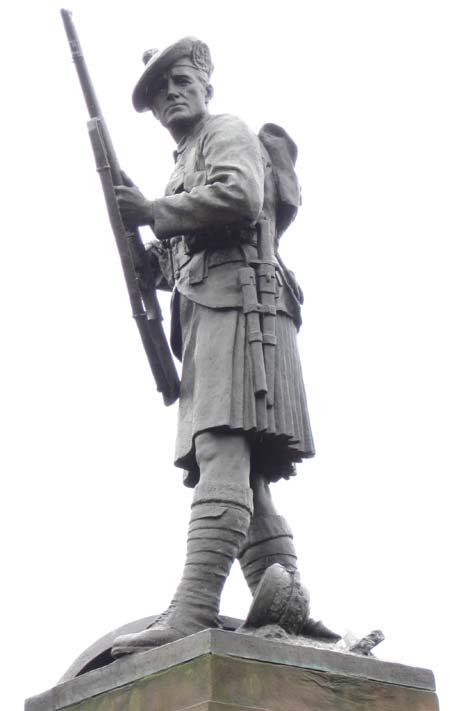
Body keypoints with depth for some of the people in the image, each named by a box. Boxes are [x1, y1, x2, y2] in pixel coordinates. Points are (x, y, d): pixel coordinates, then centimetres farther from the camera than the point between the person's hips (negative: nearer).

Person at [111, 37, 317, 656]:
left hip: (237, 300, -10)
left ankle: (193, 612, -35)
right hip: (209, 310, 10)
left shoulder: (227, 131, 8)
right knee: (243, 474, 3)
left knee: (221, 452, -23)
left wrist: (154, 211, -8)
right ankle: (286, 604, 0)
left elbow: (239, 195, -13)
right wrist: (148, 255, 9)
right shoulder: (187, 165, 34)